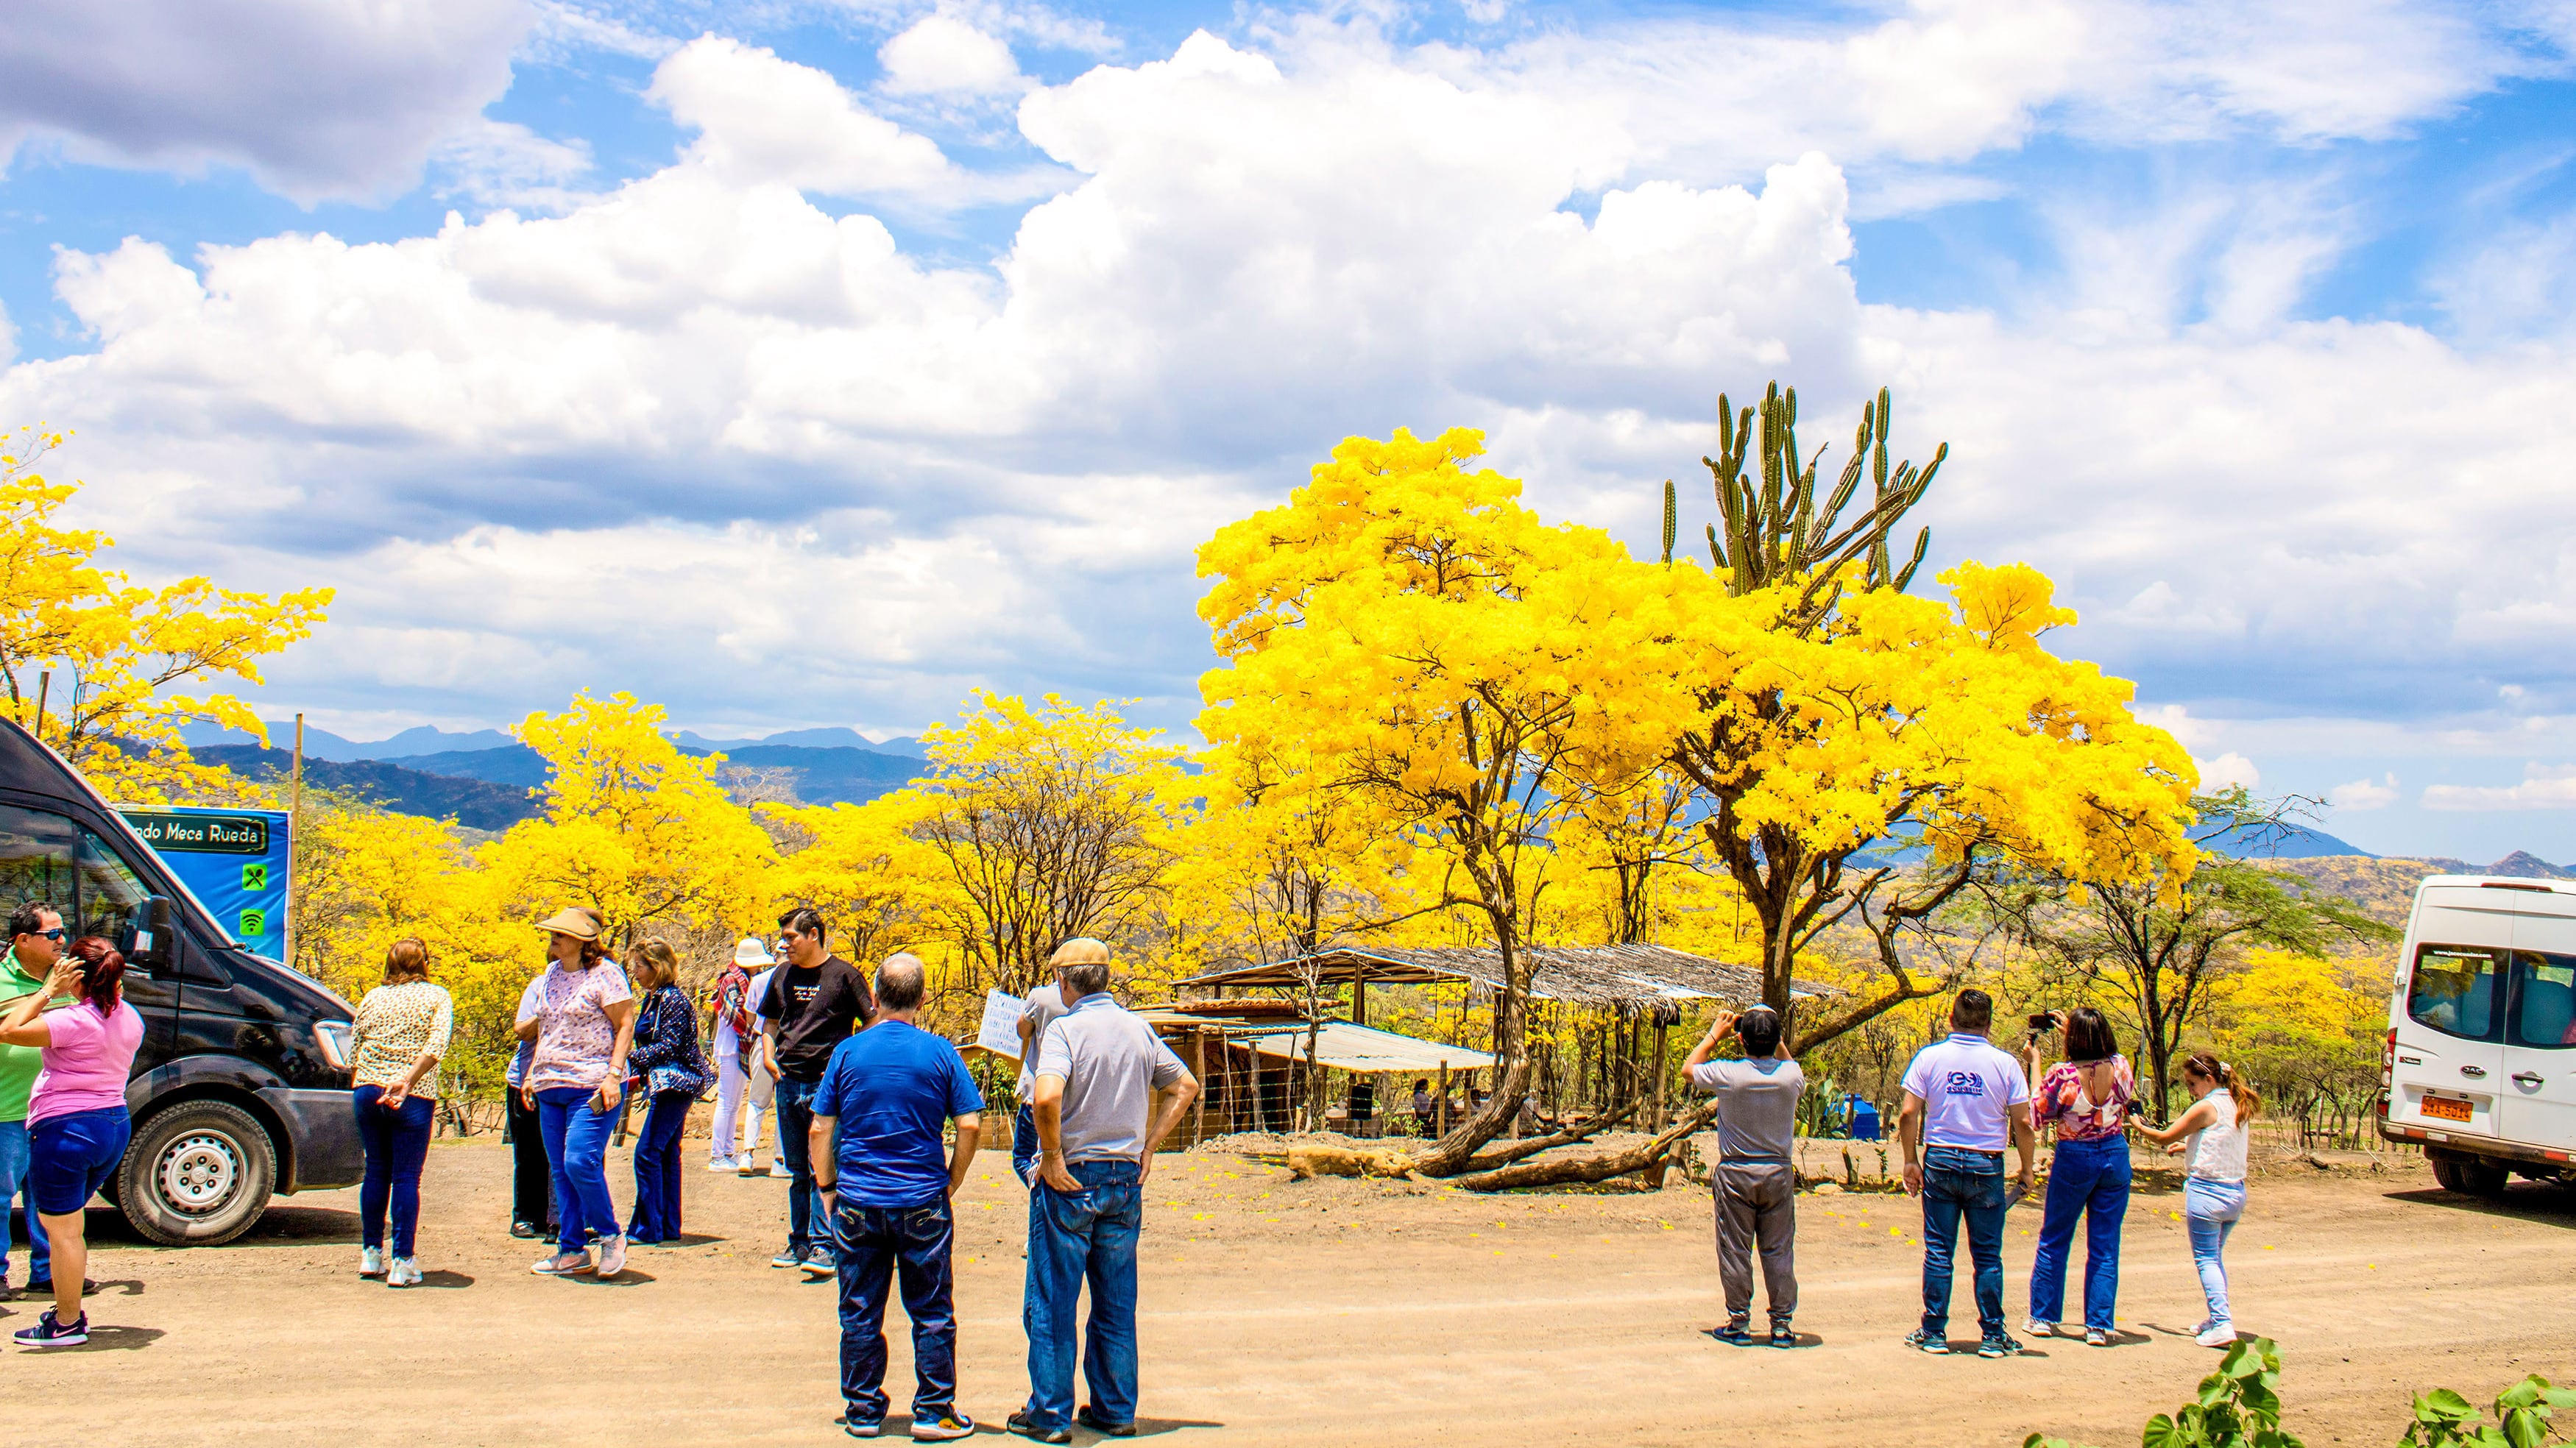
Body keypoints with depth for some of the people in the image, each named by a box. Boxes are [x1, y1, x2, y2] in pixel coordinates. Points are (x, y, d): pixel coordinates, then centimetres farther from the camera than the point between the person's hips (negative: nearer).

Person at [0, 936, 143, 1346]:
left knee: (61, 1229, 1)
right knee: (69, 1224, 23)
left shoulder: (74, 1022, -20)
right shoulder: (130, 1019, 5)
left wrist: (48, 990, -16)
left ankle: (67, 1325, 7)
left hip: (65, 1129, -9)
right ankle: (70, 1310, 30)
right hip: (115, 1124, 9)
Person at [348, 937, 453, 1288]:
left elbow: (353, 1051, 12)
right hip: (412, 1098, -3)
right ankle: (403, 1264, -2)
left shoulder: (373, 997, 11)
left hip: (367, 1092, 3)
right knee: (406, 1178, 0)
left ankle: (371, 1255, 21)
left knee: (376, 1173, 15)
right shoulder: (437, 996, 2)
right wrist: (407, 1080, -20)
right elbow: (436, 1045, -15)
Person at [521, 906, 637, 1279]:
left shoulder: (604, 973, -7)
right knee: (561, 1170, 7)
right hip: (551, 1088, 8)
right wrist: (533, 1073, 19)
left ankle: (611, 1235, 1)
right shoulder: (551, 974, 16)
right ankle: (572, 1251, 13)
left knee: (580, 1161, -18)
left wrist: (613, 1075, -17)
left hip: (592, 1086, -8)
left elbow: (626, 1025, -9)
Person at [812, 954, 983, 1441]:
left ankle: (863, 1411, 17)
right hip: (923, 1202, -1)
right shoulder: (940, 1053, -4)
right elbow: (971, 1125, -5)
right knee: (932, 1313, 7)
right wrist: (952, 1182, 6)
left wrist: (827, 1186, 11)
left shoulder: (847, 1052, -1)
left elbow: (819, 1131, 0)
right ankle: (934, 1413, 10)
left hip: (858, 1203, 1)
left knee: (860, 1314, 10)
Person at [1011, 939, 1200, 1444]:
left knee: (1051, 1301, 4)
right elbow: (1185, 1085, 15)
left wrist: (1052, 1157, -16)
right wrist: (1147, 1147, 14)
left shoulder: (1066, 1028, -13)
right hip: (1126, 1180, 5)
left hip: (1070, 1178, -5)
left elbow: (1046, 1097, -29)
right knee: (1116, 1304, 13)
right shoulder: (1139, 1029, 5)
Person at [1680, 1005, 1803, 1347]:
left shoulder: (1728, 1074, -15)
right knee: (1779, 1251, 9)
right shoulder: (1791, 1075, -8)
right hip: (1779, 1172, 2)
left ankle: (1739, 1323, 10)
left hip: (1736, 1173, -2)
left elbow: (1688, 1069, 6)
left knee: (1736, 1250, 6)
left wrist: (1714, 1035, 13)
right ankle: (1782, 1324, 12)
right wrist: (1776, 1042, 17)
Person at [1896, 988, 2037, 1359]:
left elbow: (1908, 1114, -4)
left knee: (1938, 1252, 6)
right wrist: (2027, 1171, 7)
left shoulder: (1930, 1057, -1)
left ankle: (1934, 1333, 9)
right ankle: (1992, 1335, 10)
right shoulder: (2005, 1063, -3)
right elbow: (2022, 1124, -3)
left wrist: (1911, 1161, 6)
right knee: (1988, 1255, 7)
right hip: (1986, 1166, -1)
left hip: (1940, 1162, 1)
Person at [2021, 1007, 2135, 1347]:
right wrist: (2075, 1031, 20)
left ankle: (2043, 1317, 20)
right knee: (2105, 1247, 9)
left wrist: (2034, 1063, -1)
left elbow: (2037, 1116, -4)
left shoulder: (2062, 1074, -19)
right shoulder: (2120, 1066, -8)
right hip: (2115, 1156, 3)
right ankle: (2099, 1326, 8)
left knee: (2054, 1242, 13)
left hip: (2074, 1159, -3)